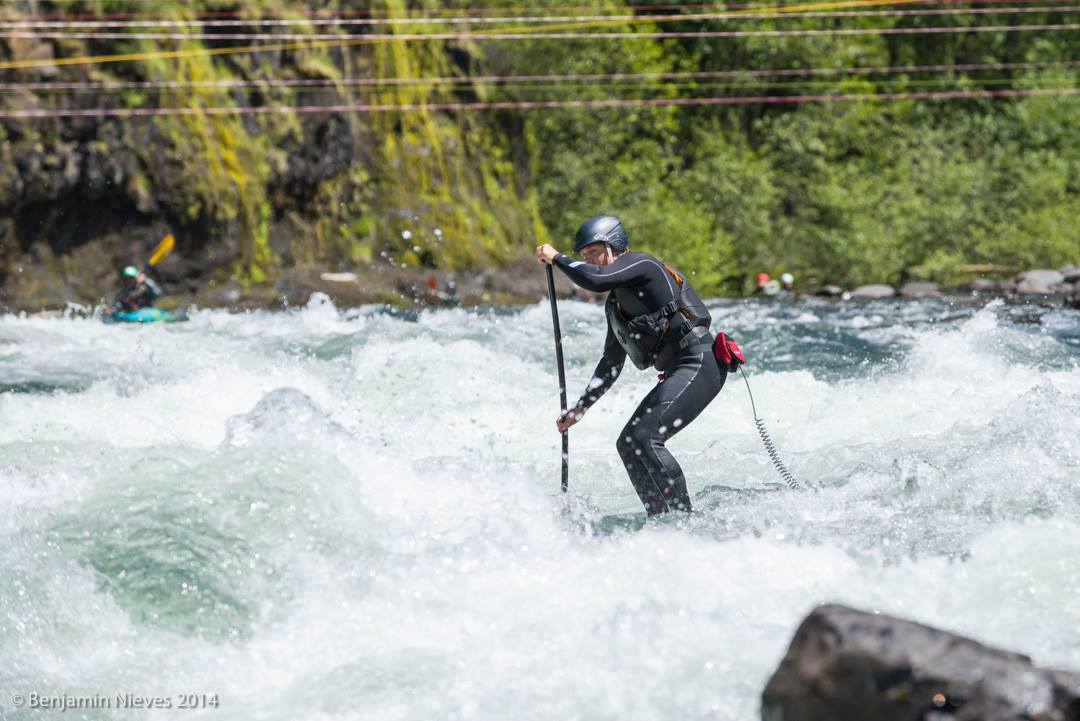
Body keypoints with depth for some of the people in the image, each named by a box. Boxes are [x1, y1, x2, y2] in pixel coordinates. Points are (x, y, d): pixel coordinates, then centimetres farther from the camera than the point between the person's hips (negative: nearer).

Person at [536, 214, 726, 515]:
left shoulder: (639, 263, -5)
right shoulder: (615, 303, 21)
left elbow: (595, 279, -25)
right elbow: (612, 363, 27)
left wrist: (556, 258, -9)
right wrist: (580, 407, 26)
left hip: (700, 365, -10)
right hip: (678, 373, 10)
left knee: (645, 437, -21)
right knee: (628, 443, 7)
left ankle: (685, 516, -18)